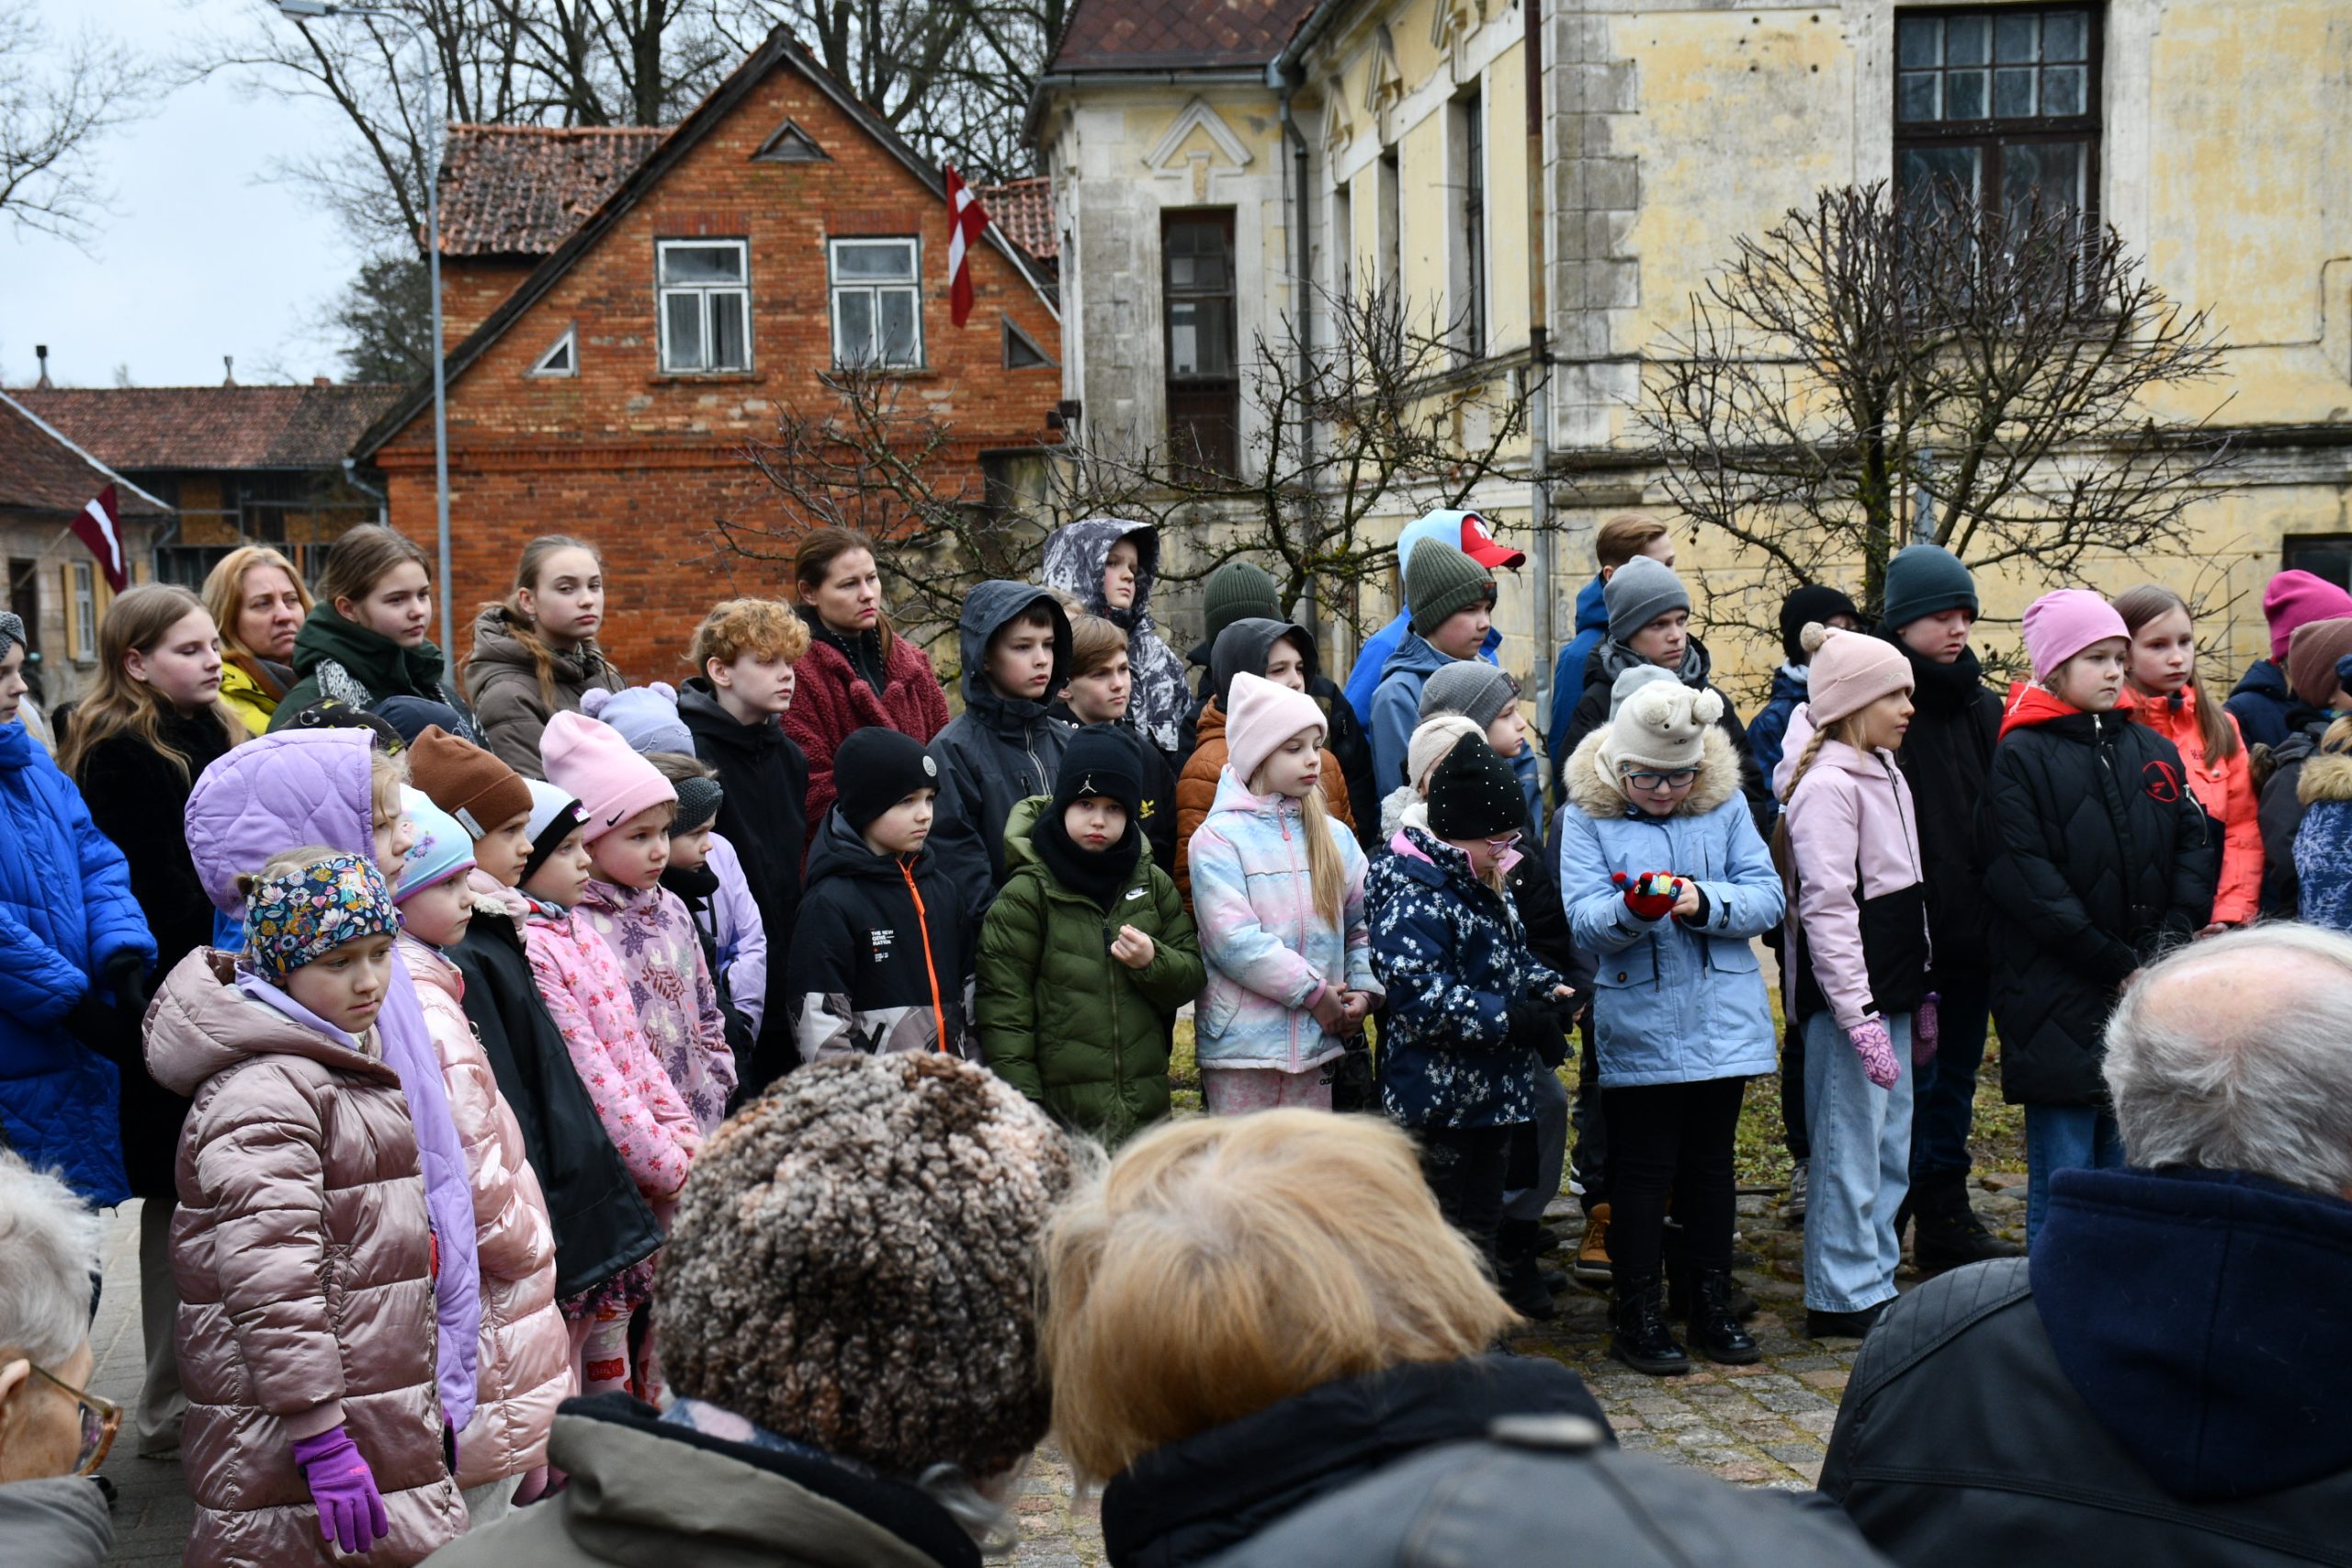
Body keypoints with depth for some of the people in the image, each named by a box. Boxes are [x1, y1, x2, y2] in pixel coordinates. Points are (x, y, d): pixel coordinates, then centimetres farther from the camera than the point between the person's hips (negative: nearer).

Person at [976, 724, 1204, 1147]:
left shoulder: (1154, 885, 11)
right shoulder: (1027, 893, -3)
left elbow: (1192, 976, 12)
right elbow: (1002, 1009, -5)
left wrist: (1152, 962, -10)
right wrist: (1022, 1107, -10)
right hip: (1060, 1108, -4)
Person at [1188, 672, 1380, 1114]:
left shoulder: (1334, 836, 11)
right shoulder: (1217, 838, -7)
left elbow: (1364, 921, 14)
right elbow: (1233, 939, -15)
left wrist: (1363, 988, -3)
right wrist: (1314, 992, -13)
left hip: (1318, 1043, 5)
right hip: (1241, 1042, -5)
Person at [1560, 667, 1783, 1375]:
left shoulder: (1726, 804, 3)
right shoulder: (1587, 814, -4)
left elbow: (1767, 897, -3)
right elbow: (1583, 919, -12)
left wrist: (1705, 904, -21)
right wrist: (1632, 909, -32)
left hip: (1721, 1019, 3)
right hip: (1638, 1028, -3)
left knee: (1710, 1165, 14)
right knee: (1642, 1171, 4)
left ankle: (1713, 1305, 26)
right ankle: (1637, 1315, 15)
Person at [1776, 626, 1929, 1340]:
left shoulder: (1885, 773, 15)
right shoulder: (1828, 786, -15)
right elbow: (1827, 908, -20)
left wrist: (1918, 996, 21)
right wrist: (1858, 1015, -22)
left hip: (1890, 992, 10)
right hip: (1848, 996, -10)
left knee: (1893, 1147, 15)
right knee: (1850, 1148, -3)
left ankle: (1876, 1279, 25)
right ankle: (1842, 1297, 5)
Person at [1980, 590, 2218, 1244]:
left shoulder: (2152, 749, 12)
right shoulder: (2022, 756, -5)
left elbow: (2197, 846, 9)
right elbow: (2024, 879, -11)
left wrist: (2168, 943, -6)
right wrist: (2115, 963, -13)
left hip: (2147, 991, 5)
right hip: (2058, 995, -5)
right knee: (2063, 1173, -1)